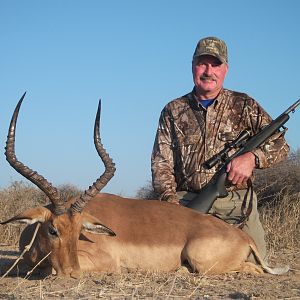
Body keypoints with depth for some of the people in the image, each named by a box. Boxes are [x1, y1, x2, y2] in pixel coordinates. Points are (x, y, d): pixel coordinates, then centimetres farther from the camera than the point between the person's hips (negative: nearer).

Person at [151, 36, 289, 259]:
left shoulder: (243, 105, 11)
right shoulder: (173, 111, 13)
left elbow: (280, 144, 8)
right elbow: (161, 163, 9)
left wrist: (252, 157, -13)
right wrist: (170, 197, -9)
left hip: (235, 201, 0)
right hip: (186, 201, 0)